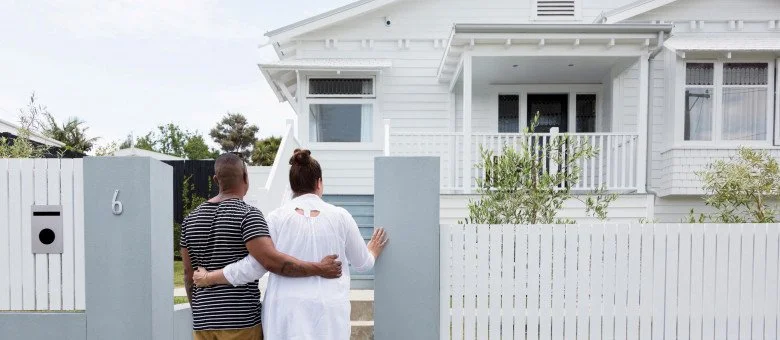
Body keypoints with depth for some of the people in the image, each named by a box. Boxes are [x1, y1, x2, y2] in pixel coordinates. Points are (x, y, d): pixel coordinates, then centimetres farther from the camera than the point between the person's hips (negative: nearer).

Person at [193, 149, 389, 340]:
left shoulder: (278, 217, -4)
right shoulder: (340, 216, -1)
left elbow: (252, 267, -3)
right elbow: (363, 263, 10)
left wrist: (208, 278, 12)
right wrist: (373, 251, 33)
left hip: (287, 313, 0)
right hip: (329, 314, 0)